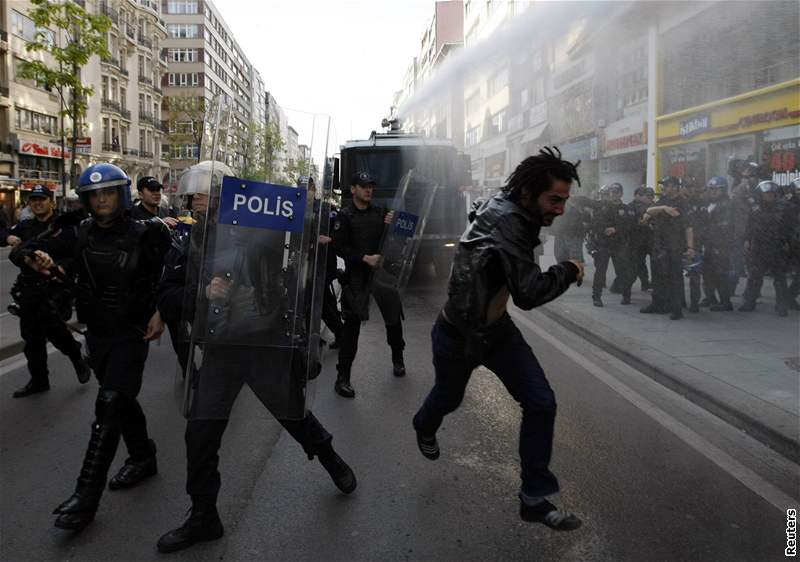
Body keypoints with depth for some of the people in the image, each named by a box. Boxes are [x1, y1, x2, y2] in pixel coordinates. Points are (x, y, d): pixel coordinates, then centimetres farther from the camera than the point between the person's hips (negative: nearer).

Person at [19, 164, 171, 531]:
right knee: (122, 400, 18)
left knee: (109, 405, -11)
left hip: (131, 334, -5)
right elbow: (41, 249, -2)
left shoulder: (143, 235, -11)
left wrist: (161, 311, -15)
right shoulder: (82, 235, 0)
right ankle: (143, 459, 39)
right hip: (97, 333, 5)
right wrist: (37, 258, -25)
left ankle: (86, 498, -6)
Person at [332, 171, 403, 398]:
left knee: (394, 317, 9)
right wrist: (365, 258, -17)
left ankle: (398, 359, 35)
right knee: (352, 324, -5)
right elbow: (340, 248, -7)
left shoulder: (380, 212, 11)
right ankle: (343, 377, 2)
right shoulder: (345, 216, 0)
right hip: (356, 276, -4)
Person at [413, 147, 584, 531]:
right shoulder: (506, 220, -32)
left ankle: (535, 499, 9)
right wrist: (569, 270, -21)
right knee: (449, 398, 22)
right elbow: (529, 293, -37)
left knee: (541, 403, -5)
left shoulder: (509, 211, -6)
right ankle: (425, 427, 60)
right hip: (458, 336, -7)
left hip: (497, 329, 7)